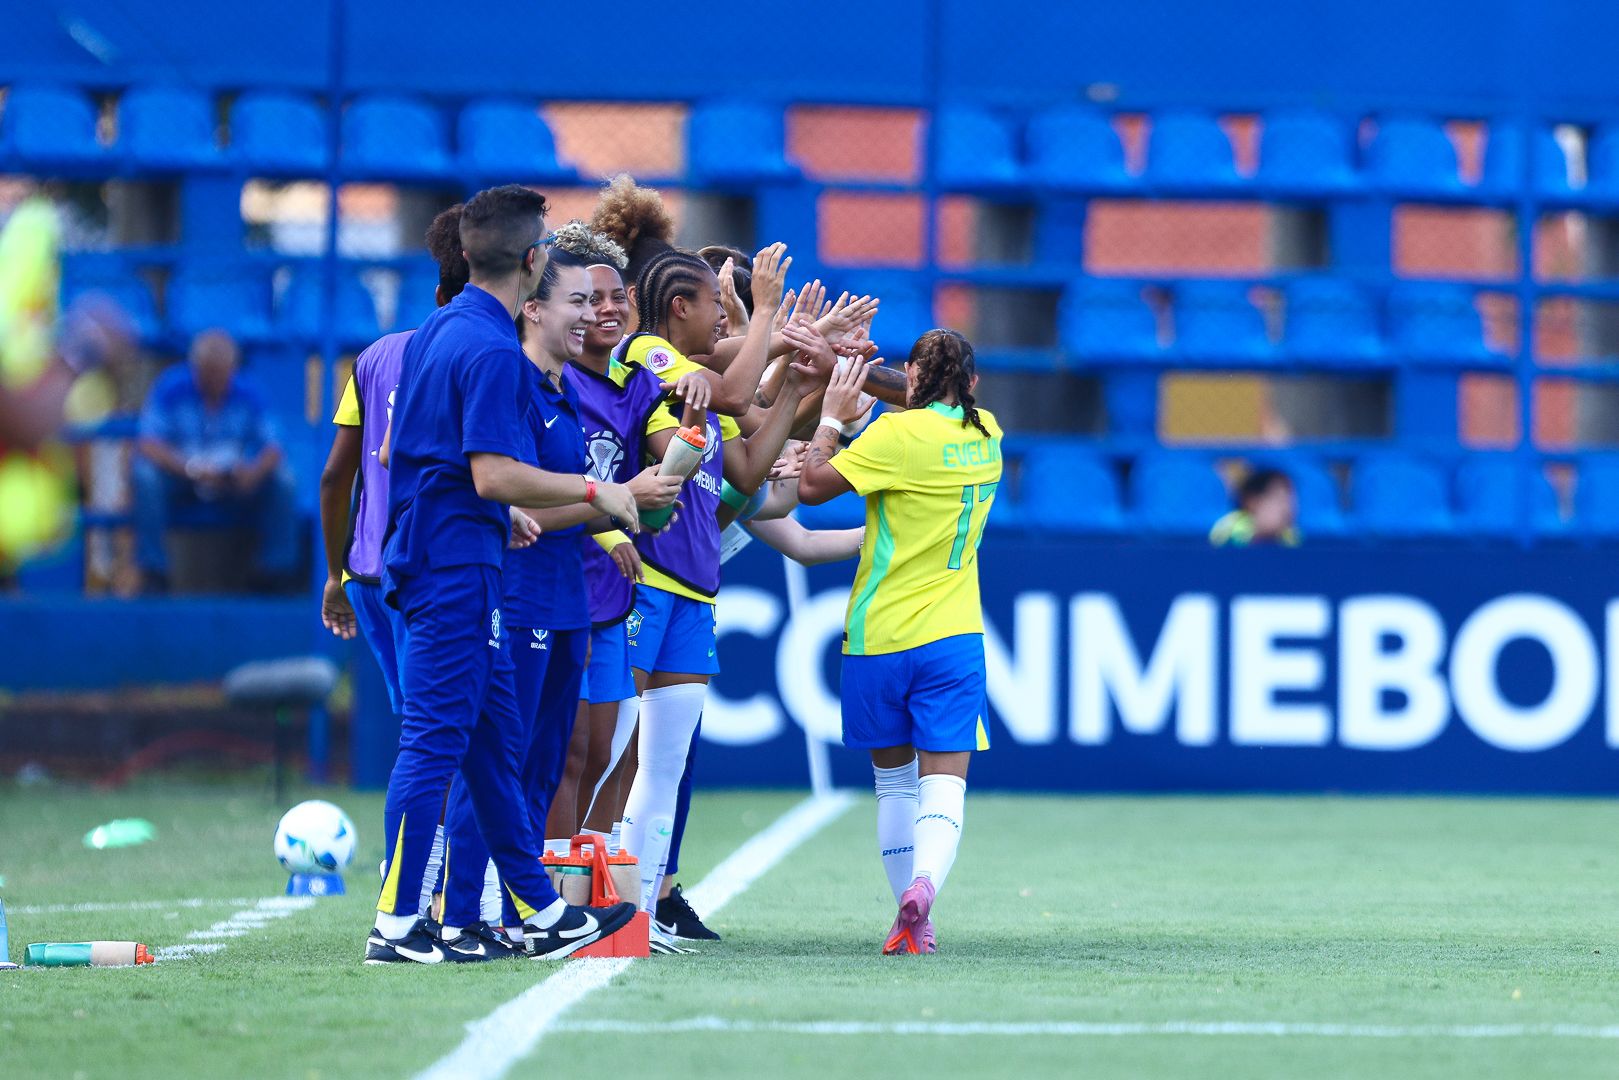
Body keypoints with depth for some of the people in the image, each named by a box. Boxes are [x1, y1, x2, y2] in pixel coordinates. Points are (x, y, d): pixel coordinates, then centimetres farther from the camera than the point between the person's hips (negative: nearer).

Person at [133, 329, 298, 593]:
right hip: (178, 486, -2)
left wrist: (255, 472, -32)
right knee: (146, 474, -32)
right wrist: (191, 470, -35)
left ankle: (279, 568, -16)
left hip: (234, 488, 2)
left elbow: (272, 449, -8)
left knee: (281, 482, -21)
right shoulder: (171, 390, -10)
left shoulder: (247, 396, -2)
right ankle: (153, 569, -27)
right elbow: (148, 445, -20)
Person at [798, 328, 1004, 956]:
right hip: (954, 634, 2)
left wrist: (832, 418, 1)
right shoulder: (987, 436, 5)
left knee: (893, 780, 13)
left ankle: (912, 923, 14)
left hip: (879, 634, -2)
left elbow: (813, 486, -11)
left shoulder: (900, 434, -12)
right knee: (943, 782, -6)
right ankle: (924, 883, -33)